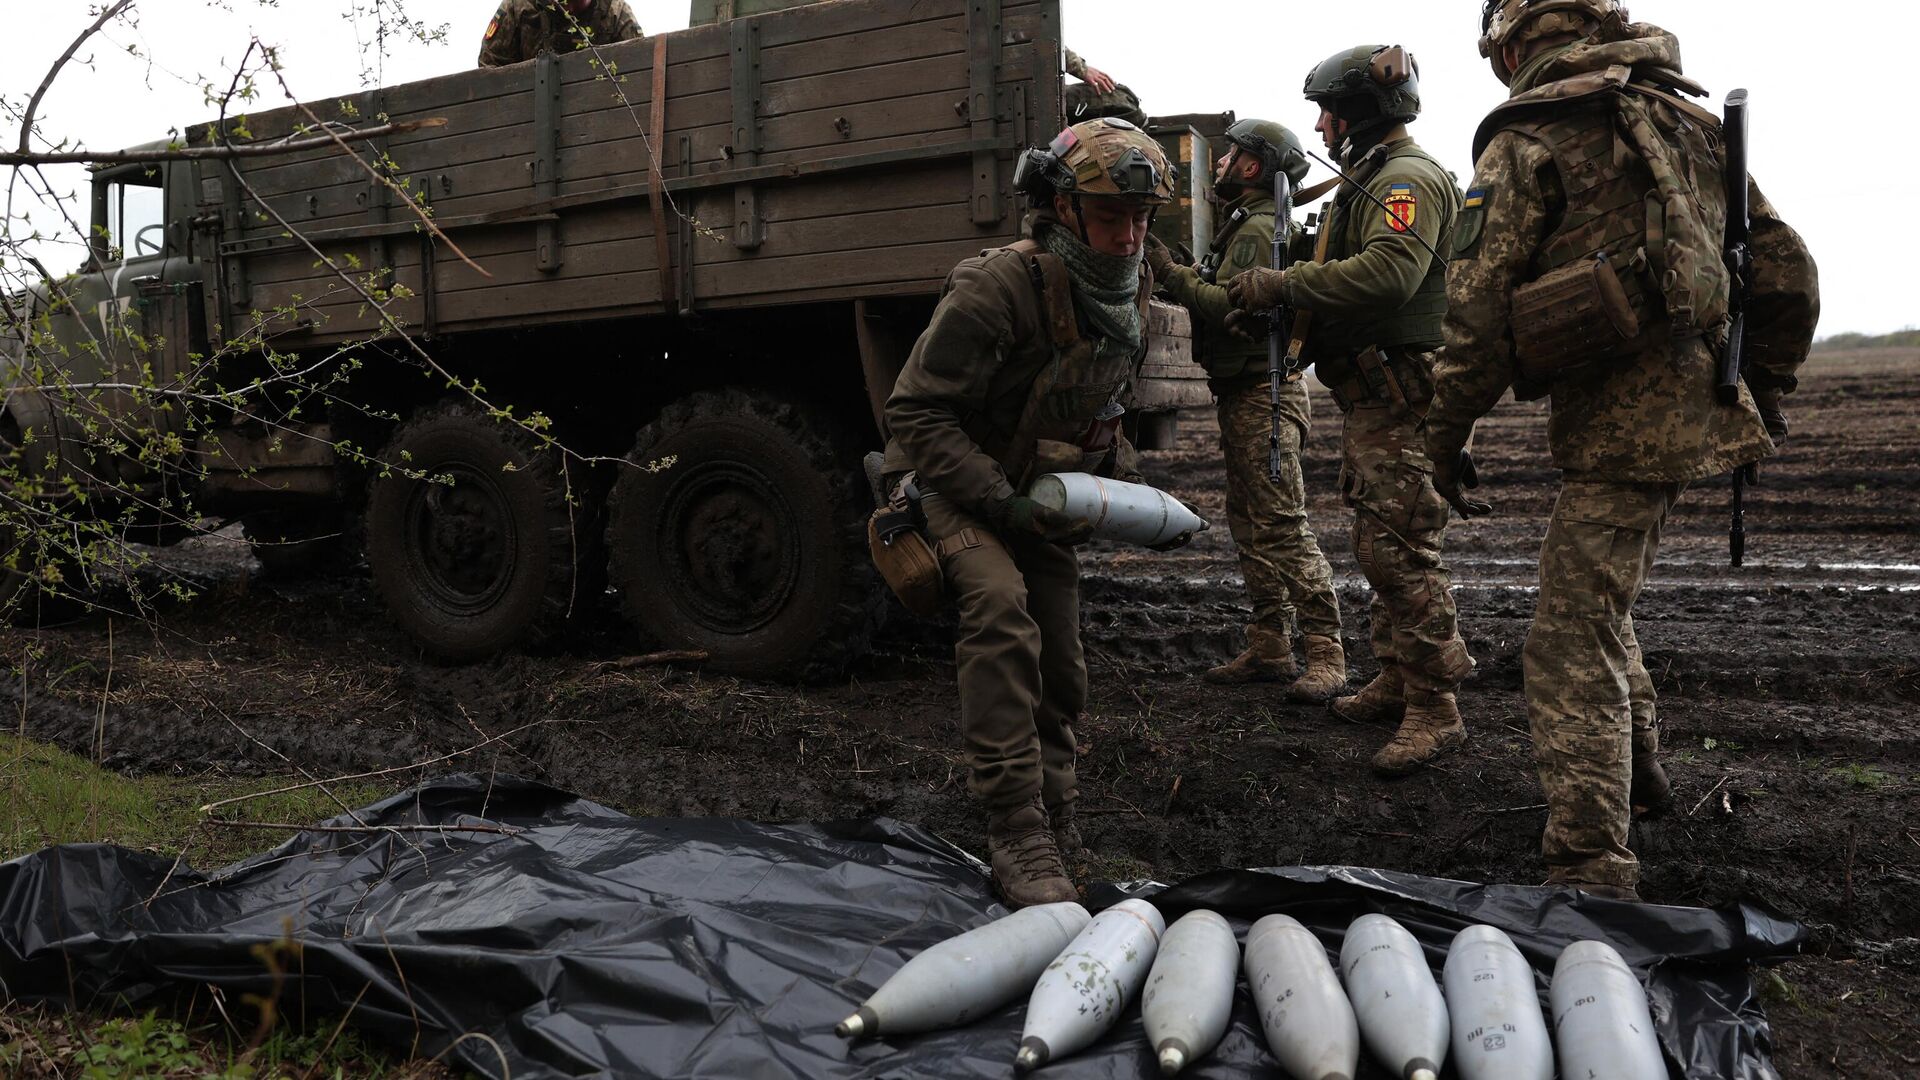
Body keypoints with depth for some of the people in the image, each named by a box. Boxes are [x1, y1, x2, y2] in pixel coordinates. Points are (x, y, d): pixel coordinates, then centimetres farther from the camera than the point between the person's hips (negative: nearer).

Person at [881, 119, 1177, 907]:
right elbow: (917, 412, -24)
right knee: (1000, 607, -35)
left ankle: (1054, 827, 35)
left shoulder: (1129, 294, -1)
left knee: (1060, 678, 11)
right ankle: (1019, 838, -30)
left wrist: (1132, 485, -1)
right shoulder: (998, 288, -27)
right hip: (953, 486, -7)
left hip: (1041, 498, 7)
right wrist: (1000, 502, -31)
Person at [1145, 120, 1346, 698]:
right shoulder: (1248, 225, 22)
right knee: (1249, 526, 12)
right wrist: (1177, 273, 9)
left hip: (1263, 396, -11)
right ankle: (1269, 648, 18)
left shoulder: (1260, 228, -12)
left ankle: (1326, 655, -10)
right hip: (1244, 395, 11)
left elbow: (1234, 305, -23)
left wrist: (1172, 274, -16)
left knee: (1283, 526, -12)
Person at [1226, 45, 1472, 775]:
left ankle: (1435, 709, -5)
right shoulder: (1372, 182, 22)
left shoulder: (1409, 179, -12)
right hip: (1369, 397, 11)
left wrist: (1280, 286, -24)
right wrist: (1279, 308, 6)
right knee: (1379, 545, 16)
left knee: (1401, 551, -11)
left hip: (1398, 401, -11)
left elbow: (1388, 272, -30)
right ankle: (1396, 682, 27)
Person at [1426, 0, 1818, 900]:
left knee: (1572, 641, -6)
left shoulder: (1528, 140, -6)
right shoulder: (1691, 125, 15)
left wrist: (1445, 438, -5)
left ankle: (1591, 866, -9)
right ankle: (1633, 767, 39)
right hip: (1694, 409, 8)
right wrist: (1765, 389, 25)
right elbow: (1787, 270, 16)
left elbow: (1477, 304, -12)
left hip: (1616, 424, -8)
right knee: (1598, 599, 26)